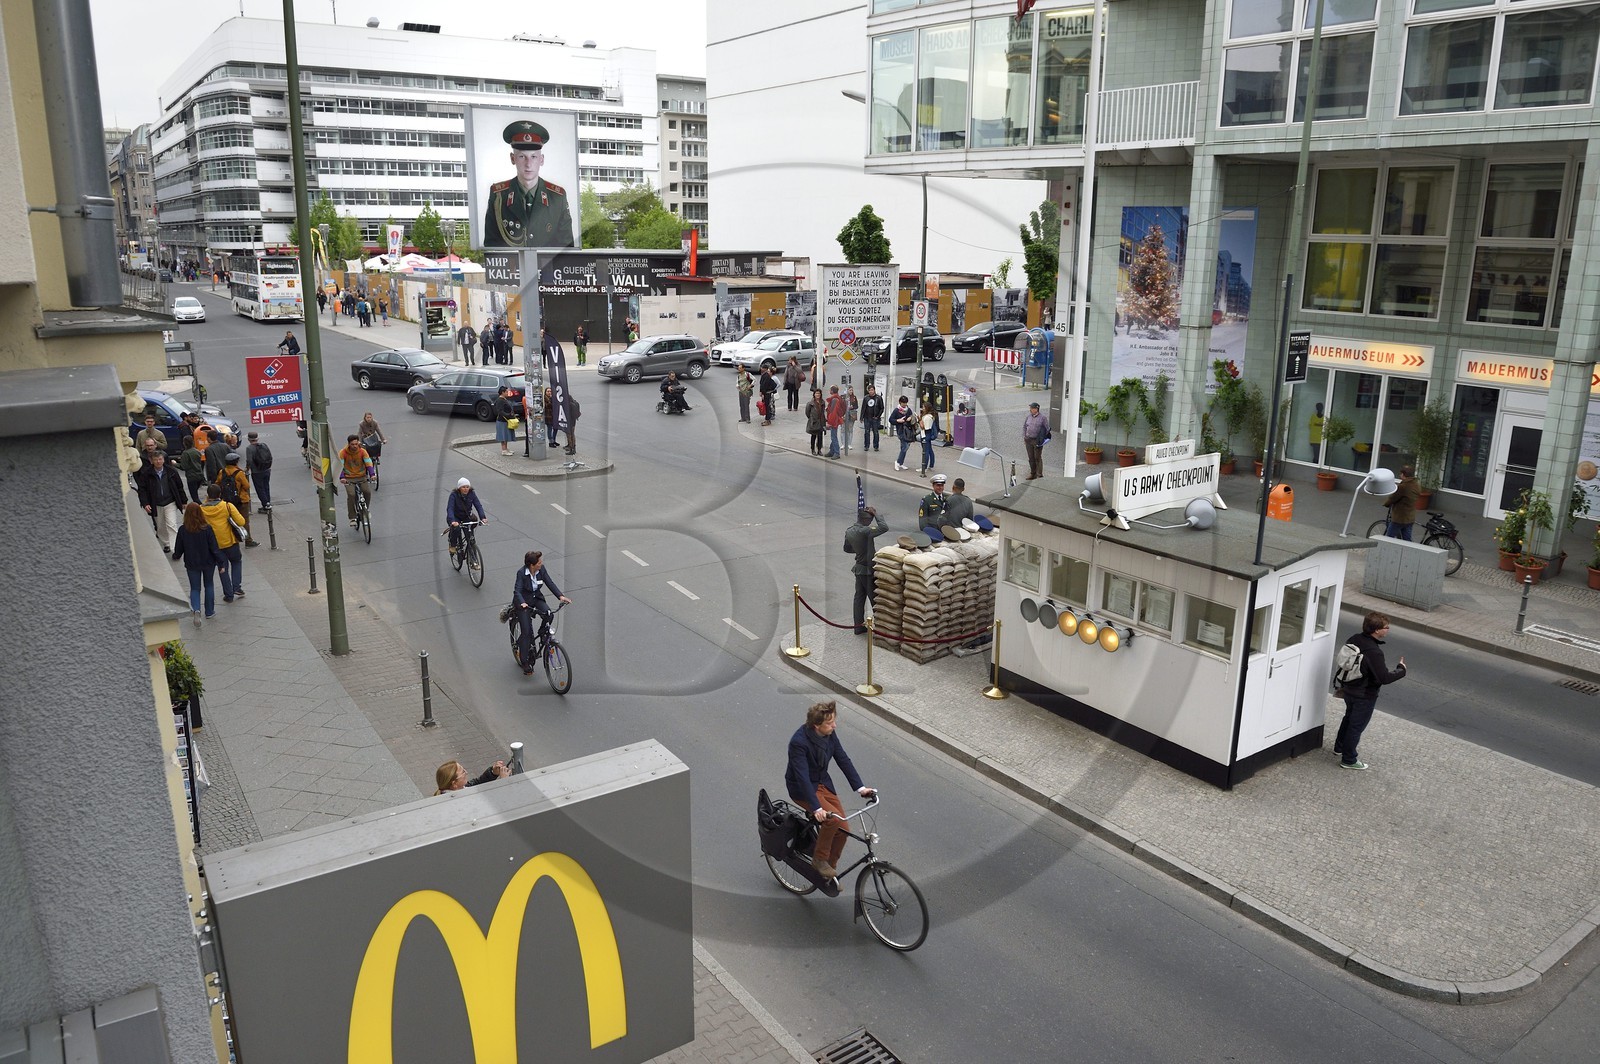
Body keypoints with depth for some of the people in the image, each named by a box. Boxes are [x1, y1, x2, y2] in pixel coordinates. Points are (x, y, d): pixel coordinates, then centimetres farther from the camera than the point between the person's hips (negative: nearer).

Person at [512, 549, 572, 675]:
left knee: (548, 614, -26)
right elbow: (517, 591, -28)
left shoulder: (541, 569, -9)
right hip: (523, 601, -4)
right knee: (526, 632, -9)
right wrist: (522, 603, -47)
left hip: (536, 598, 4)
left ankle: (542, 635, 4)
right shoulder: (521, 573, -22)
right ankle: (525, 663, 0)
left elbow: (550, 583, -8)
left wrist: (560, 596, -22)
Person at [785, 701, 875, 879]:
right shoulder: (798, 742, -29)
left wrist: (860, 787, -13)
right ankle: (819, 859, -7)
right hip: (802, 789, -7)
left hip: (823, 783, 7)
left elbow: (843, 759, -4)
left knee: (843, 829, -2)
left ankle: (830, 866, 19)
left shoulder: (829, 734, -9)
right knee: (833, 819, -27)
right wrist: (816, 808, -40)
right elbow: (802, 777, -33)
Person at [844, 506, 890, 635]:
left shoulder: (849, 531, 3)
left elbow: (847, 549, 17)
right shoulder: (864, 531, -25)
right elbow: (884, 527, -26)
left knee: (859, 597, 12)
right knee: (875, 598, 1)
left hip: (859, 568, 8)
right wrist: (876, 514, -15)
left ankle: (859, 626, 16)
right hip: (868, 570, -8)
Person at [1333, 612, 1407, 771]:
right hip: (1365, 696, -8)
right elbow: (1384, 678, -30)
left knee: (1349, 718, 28)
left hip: (1349, 690, 8)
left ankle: (1339, 747, 46)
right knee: (1357, 725, 7)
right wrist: (1401, 670, -13)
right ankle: (1349, 760, 21)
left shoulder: (1354, 639, -5)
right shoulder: (1374, 652, -32)